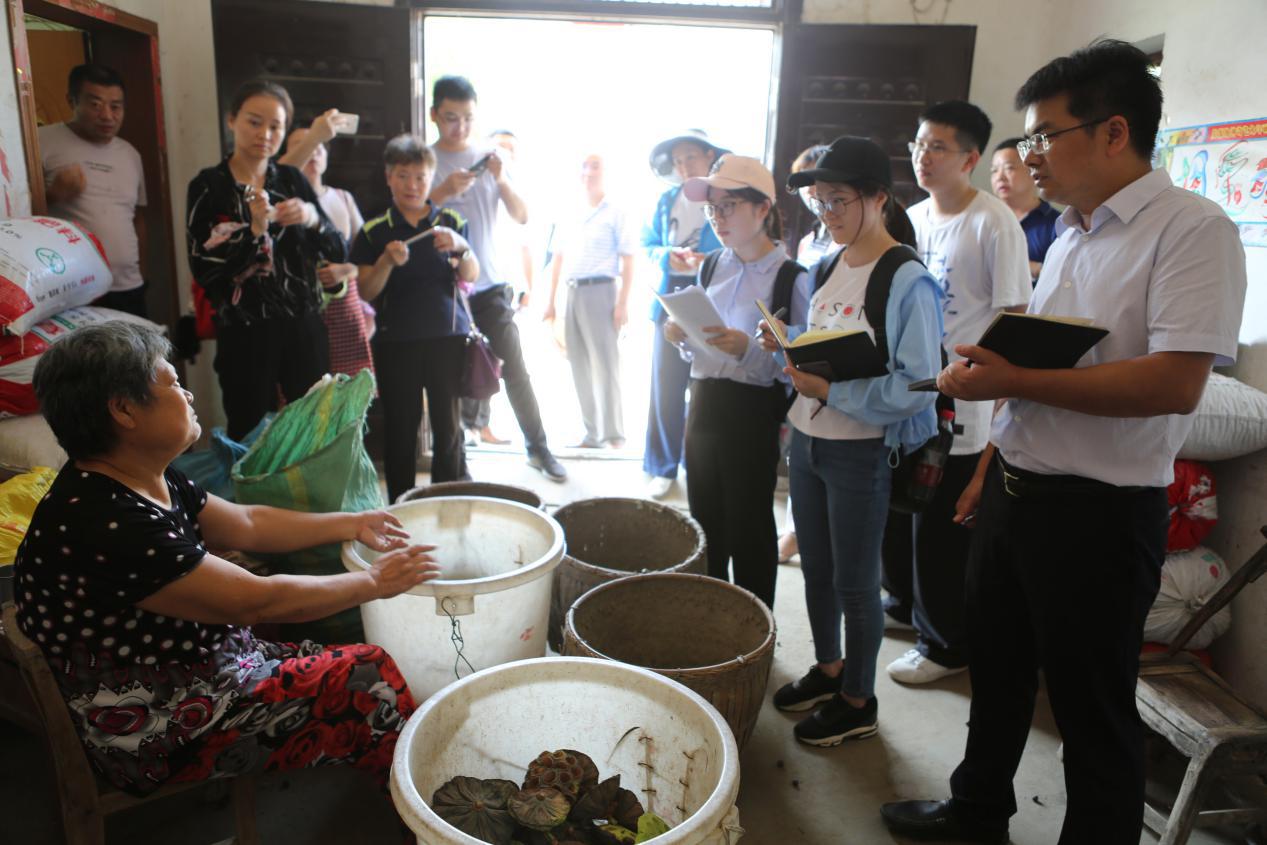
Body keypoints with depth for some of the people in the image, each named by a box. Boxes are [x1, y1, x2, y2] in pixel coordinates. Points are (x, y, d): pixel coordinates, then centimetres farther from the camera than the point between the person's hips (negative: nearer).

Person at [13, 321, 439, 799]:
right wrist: (373, 582, -14)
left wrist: (352, 524, 14)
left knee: (366, 670, 1)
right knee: (369, 681, -9)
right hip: (163, 739, -9)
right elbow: (258, 601, -25)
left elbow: (247, 524, 15)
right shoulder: (106, 525, -29)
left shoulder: (154, 483, 1)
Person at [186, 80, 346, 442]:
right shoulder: (209, 186, -1)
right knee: (250, 437, 1)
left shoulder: (292, 179, 8)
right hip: (246, 334, -3)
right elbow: (204, 270, -9)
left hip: (304, 327, 3)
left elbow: (338, 252, 4)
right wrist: (254, 230, -20)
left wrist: (313, 218, -15)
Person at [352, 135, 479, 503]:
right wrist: (388, 260, -17)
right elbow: (366, 290, 1)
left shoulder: (451, 222, 7)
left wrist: (461, 247, -21)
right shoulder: (374, 232, 4)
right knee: (400, 427, 5)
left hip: (447, 335, 0)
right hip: (396, 340, 0)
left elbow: (470, 276, -1)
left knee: (447, 423, 2)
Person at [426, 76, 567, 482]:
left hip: (489, 284, 2)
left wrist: (502, 180, -13)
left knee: (514, 370, 1)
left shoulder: (489, 157, 8)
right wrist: (444, 191, -20)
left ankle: (539, 447, 14)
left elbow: (521, 216, 4)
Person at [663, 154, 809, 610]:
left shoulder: (791, 277, -11)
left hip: (754, 416, -6)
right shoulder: (712, 267, 10)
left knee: (749, 531, 5)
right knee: (705, 524, 16)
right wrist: (682, 336, -1)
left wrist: (748, 349, -27)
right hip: (704, 405, 6)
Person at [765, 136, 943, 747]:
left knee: (854, 582, 8)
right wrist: (786, 346, -3)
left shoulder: (908, 281, -15)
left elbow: (917, 386, -22)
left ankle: (858, 702, 28)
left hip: (862, 451, -7)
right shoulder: (824, 270, 8)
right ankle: (828, 669, 41)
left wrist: (828, 388, -24)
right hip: (806, 439, 7)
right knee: (816, 569, 19)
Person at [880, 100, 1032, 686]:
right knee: (893, 507, 18)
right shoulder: (911, 219, 10)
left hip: (958, 402, -7)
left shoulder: (993, 223, -11)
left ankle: (945, 643, 20)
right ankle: (903, 602, 41)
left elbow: (1013, 314, -12)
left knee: (941, 528, 2)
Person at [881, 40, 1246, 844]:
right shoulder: (1069, 238, 12)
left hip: (1099, 512, -8)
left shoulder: (1193, 229, -14)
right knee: (997, 671, 22)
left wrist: (1012, 379, -24)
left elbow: (1174, 383, -25)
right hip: (1015, 491, 8)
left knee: (1093, 709, 9)